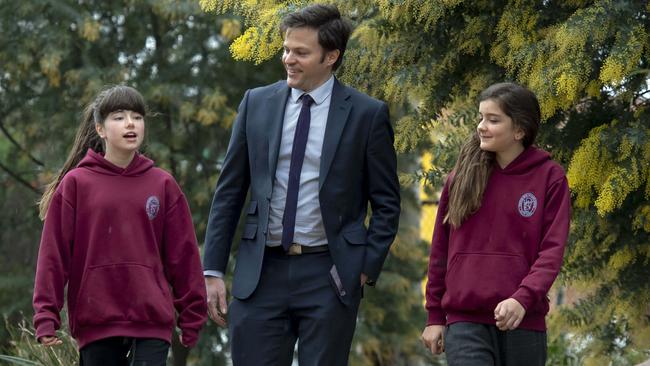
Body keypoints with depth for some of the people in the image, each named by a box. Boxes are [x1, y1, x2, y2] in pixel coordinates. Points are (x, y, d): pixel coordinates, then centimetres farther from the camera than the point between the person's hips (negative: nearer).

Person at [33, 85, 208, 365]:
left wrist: (192, 317, 7)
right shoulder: (75, 184, 3)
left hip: (151, 320, 0)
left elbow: (183, 254, 8)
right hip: (95, 321, 0)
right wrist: (46, 316, -5)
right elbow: (54, 253, 1)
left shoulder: (162, 185, 7)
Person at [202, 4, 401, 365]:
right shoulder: (257, 103, 7)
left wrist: (367, 269, -5)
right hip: (262, 272, 2)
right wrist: (213, 270, 5)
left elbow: (386, 203, 4)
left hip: (329, 276, -2)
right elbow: (229, 193, 9)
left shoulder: (367, 114, -1)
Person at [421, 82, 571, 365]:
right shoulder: (462, 177, 7)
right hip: (465, 322, 1)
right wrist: (435, 316, 11)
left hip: (523, 323, -1)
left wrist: (523, 299, -21)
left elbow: (552, 250, -5)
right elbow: (441, 249, 12)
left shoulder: (550, 178, 1)